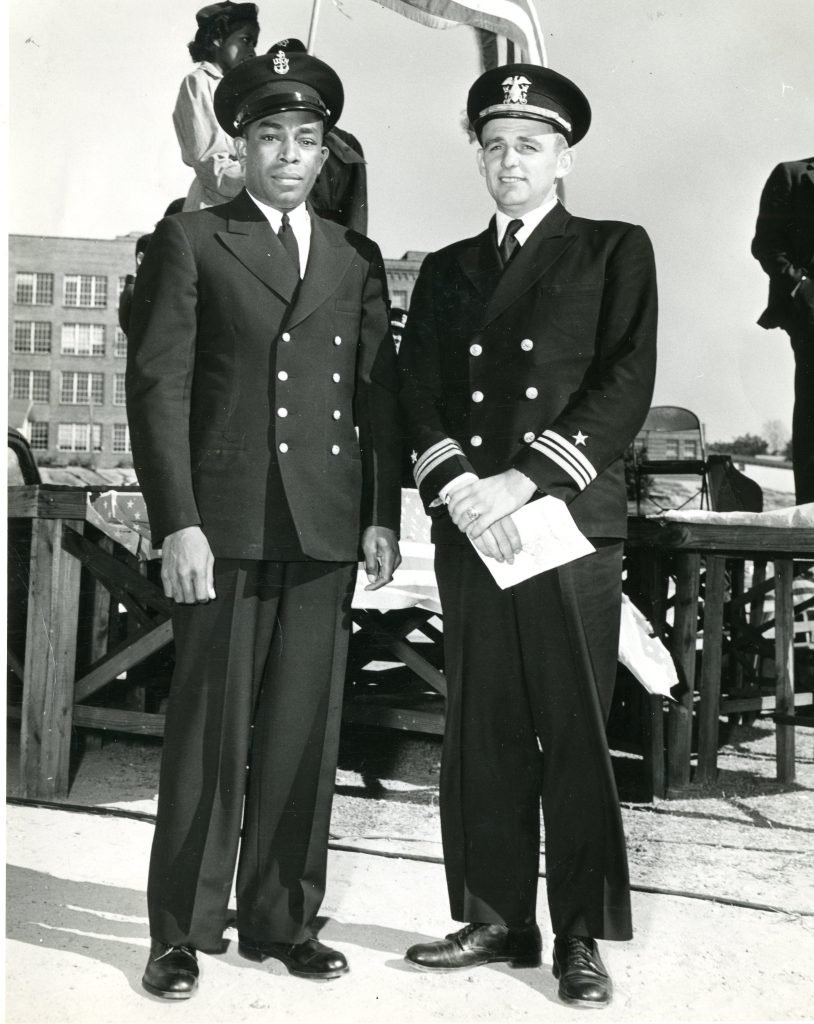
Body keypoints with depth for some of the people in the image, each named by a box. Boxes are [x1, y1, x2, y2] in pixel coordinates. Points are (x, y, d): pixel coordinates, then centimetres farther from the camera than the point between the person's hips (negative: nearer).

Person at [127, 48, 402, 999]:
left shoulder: (357, 259, 16)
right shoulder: (189, 241, 5)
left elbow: (378, 394, 14)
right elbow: (157, 386, -2)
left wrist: (384, 517, 5)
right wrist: (176, 523, -11)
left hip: (329, 529, 3)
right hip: (225, 525, -3)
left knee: (304, 733, 7)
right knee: (209, 731, 1)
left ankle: (283, 920, 20)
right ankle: (183, 931, 13)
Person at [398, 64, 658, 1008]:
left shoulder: (615, 251, 8)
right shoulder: (446, 270, 19)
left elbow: (626, 386, -4)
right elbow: (417, 392, 9)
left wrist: (526, 477, -14)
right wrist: (457, 481, -10)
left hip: (570, 521, -3)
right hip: (468, 528, 4)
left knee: (576, 736, -1)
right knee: (482, 735, 6)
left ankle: (582, 939, 8)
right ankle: (496, 919, 17)